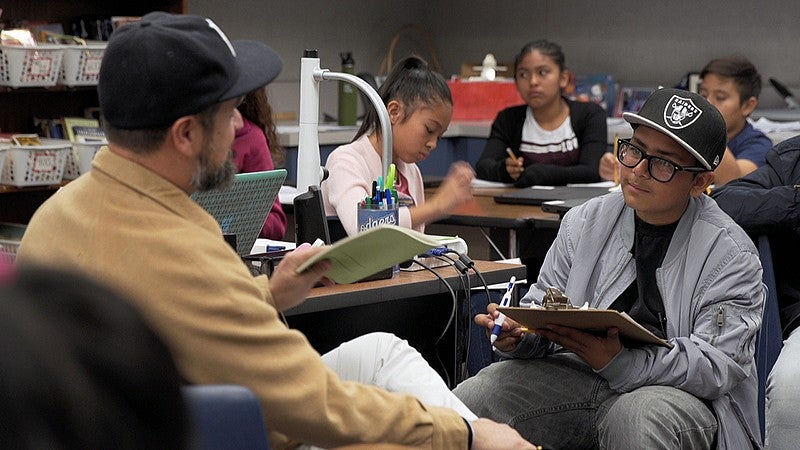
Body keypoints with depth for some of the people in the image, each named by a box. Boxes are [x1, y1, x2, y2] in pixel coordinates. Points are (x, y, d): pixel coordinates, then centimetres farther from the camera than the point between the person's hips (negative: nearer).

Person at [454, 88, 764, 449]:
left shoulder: (731, 255, -5)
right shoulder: (583, 222, 10)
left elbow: (719, 366, -14)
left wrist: (619, 363, -29)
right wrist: (516, 334, -13)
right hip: (573, 375, 3)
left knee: (637, 419, -39)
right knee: (471, 398, -20)